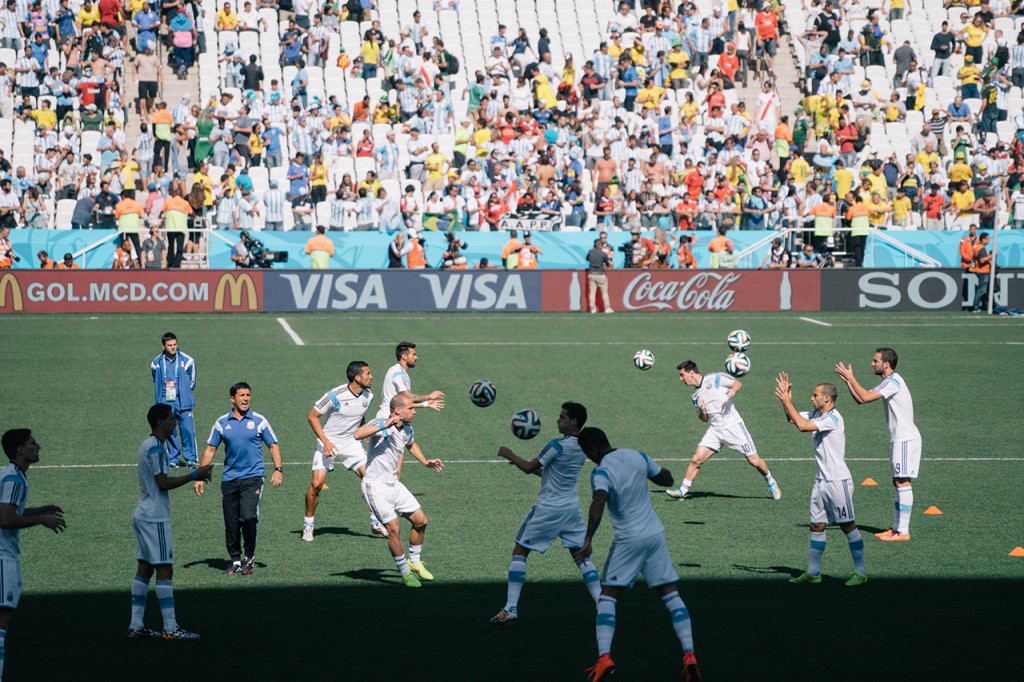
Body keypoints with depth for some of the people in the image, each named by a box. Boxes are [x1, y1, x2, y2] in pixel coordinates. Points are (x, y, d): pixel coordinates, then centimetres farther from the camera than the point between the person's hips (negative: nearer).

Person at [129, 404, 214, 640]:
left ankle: (136, 625, 9)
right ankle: (170, 628, -8)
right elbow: (164, 483, -19)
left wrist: (194, 476, 14)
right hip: (155, 519, -10)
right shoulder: (156, 448, -16)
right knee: (164, 570, -8)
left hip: (144, 515, 10)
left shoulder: (149, 445, 15)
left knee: (145, 568, 9)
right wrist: (194, 475, -14)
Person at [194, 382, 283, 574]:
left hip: (252, 477, -3)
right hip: (229, 478, 3)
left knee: (248, 517, -18)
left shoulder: (259, 421, 3)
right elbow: (210, 449, 12)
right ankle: (235, 560, 16)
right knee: (231, 523, 2)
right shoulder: (222, 423, 7)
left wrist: (278, 469, -6)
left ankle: (249, 557, -1)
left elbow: (273, 446, 7)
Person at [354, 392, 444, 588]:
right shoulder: (380, 424, -18)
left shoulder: (407, 430, 6)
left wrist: (425, 462, 21)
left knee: (420, 520, 8)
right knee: (394, 528, -15)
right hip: (375, 486, -8)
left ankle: (415, 562, 27)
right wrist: (384, 426, -39)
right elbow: (357, 434, -38)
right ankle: (405, 572, 0)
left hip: (393, 484, 8)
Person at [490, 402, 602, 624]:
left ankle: (511, 608, -1)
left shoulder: (557, 446, -18)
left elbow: (529, 468, -10)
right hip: (572, 508, 6)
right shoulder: (582, 448, 6)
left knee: (519, 552, 4)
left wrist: (510, 455, 6)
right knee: (581, 555, 9)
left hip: (548, 509, -6)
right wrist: (521, 462, 16)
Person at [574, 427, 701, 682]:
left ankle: (604, 658, -13)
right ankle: (689, 656, -2)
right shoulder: (638, 456, 3)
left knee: (607, 596, 4)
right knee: (670, 594, 8)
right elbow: (667, 479, 17)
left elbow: (599, 503, -32)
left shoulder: (601, 472, -14)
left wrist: (588, 541, -36)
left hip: (628, 540, -5)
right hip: (655, 534, 5)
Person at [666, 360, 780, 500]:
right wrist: (702, 410, -4)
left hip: (733, 426, -5)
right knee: (697, 459, -9)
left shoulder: (715, 378, -3)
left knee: (754, 461, -2)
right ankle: (683, 491, -2)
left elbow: (738, 383, 0)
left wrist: (733, 390, -22)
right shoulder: (696, 396, 14)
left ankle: (771, 482, 22)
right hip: (714, 430, 5)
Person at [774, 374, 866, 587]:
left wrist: (787, 401, -19)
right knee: (816, 526, 8)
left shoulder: (833, 418, -18)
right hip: (821, 481, 9)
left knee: (848, 526, -3)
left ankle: (860, 573, 2)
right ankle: (813, 573, 14)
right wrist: (786, 399, 8)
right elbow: (793, 419, 22)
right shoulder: (817, 414, 9)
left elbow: (802, 425, -26)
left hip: (838, 481, -9)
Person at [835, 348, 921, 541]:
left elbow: (865, 397, -22)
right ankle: (897, 528, 15)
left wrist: (851, 378, -11)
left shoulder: (894, 381, -16)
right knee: (898, 483, 11)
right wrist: (848, 381, 8)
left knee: (903, 482, -10)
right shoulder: (887, 382, 16)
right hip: (899, 438, 10)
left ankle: (903, 532, -10)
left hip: (905, 438, -10)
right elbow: (860, 399, 20)